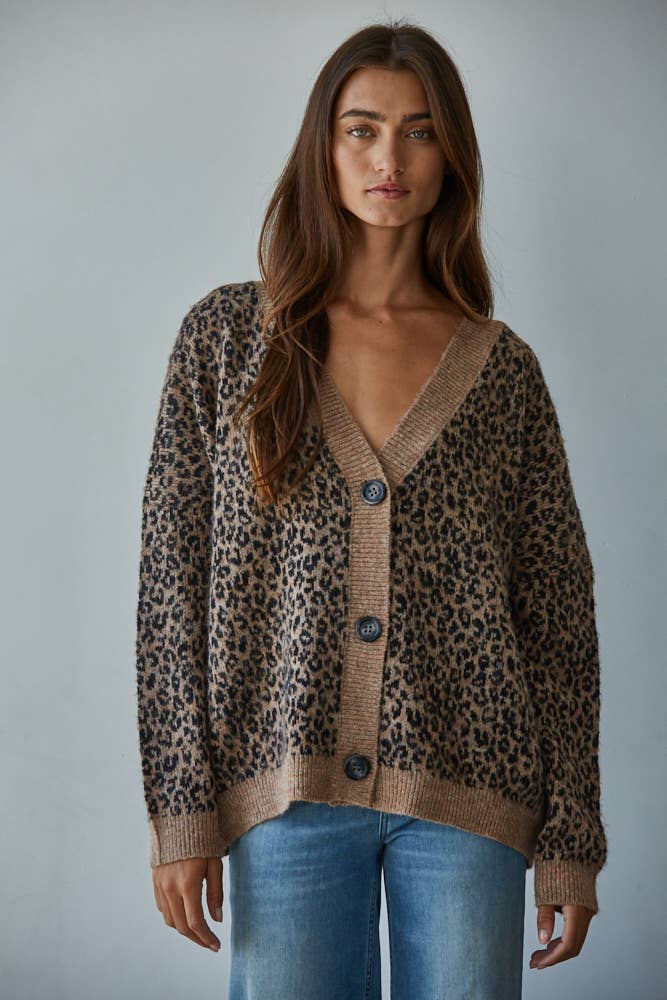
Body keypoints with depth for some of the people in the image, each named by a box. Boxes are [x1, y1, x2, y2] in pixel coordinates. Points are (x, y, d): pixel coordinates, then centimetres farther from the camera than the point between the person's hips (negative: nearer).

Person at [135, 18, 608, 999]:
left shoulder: (503, 368, 3)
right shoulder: (228, 336, 2)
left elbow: (559, 609, 5)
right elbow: (173, 579, 0)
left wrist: (571, 838, 3)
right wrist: (181, 808, -5)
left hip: (464, 794, 1)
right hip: (287, 792, 0)